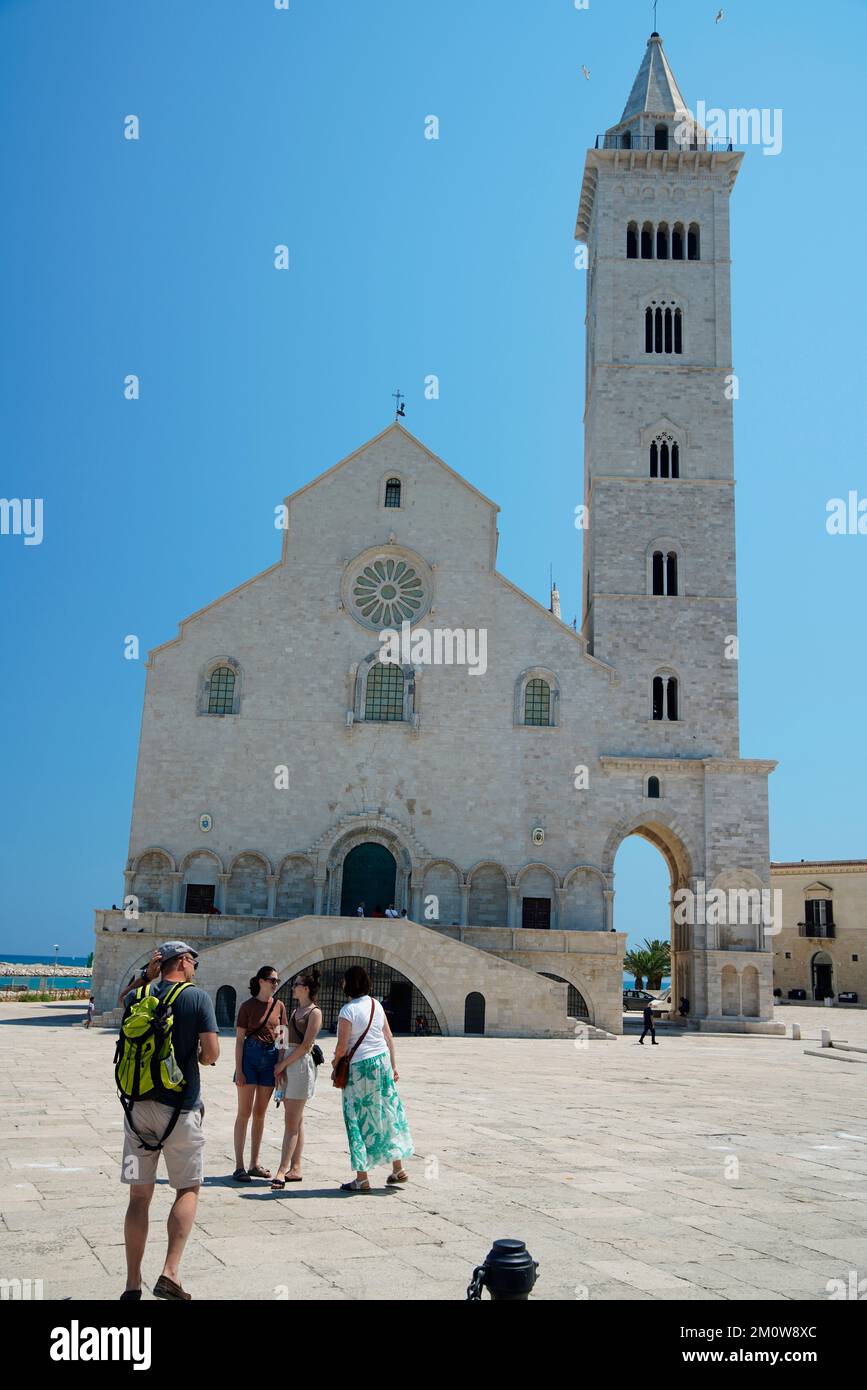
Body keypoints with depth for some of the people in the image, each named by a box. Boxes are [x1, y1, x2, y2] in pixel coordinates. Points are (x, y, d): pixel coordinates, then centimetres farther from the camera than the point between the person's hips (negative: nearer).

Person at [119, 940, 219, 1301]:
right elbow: (211, 1052, -11)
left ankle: (132, 1284, 11)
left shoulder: (139, 996, 4)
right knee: (188, 1190, 10)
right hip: (179, 1106, -4)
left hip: (138, 1105, 4)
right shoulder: (197, 997, -8)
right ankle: (170, 1273, -3)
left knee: (139, 1195, 10)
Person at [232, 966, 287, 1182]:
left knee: (260, 1113, 11)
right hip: (250, 1055, -4)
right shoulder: (248, 1006, -6)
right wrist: (238, 1071, -11)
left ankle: (254, 1164, 19)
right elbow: (239, 1039, -6)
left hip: (270, 1057, 4)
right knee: (244, 1113, -2)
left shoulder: (279, 1006, 6)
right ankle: (239, 1166, 2)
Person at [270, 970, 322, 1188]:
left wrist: (282, 1064, -10)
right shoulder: (296, 1010, 17)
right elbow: (291, 1041, 15)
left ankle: (282, 1171, -10)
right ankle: (295, 1168, 13)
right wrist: (281, 1065, 2)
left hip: (302, 1064, -8)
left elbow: (305, 1046, -13)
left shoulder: (314, 1012, -8)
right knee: (296, 1121, 10)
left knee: (291, 1122, -9)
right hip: (288, 1065, 8)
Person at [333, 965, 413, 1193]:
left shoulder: (348, 1010, -15)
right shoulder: (376, 1005, 5)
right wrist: (393, 1065, 16)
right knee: (387, 1114, 15)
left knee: (358, 1120, 3)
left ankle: (362, 1179, 7)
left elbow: (342, 1047, -14)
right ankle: (398, 1169, 23)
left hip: (359, 1067, -6)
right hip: (381, 1062, 6)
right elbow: (389, 1038, 9)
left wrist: (335, 1069, 1)